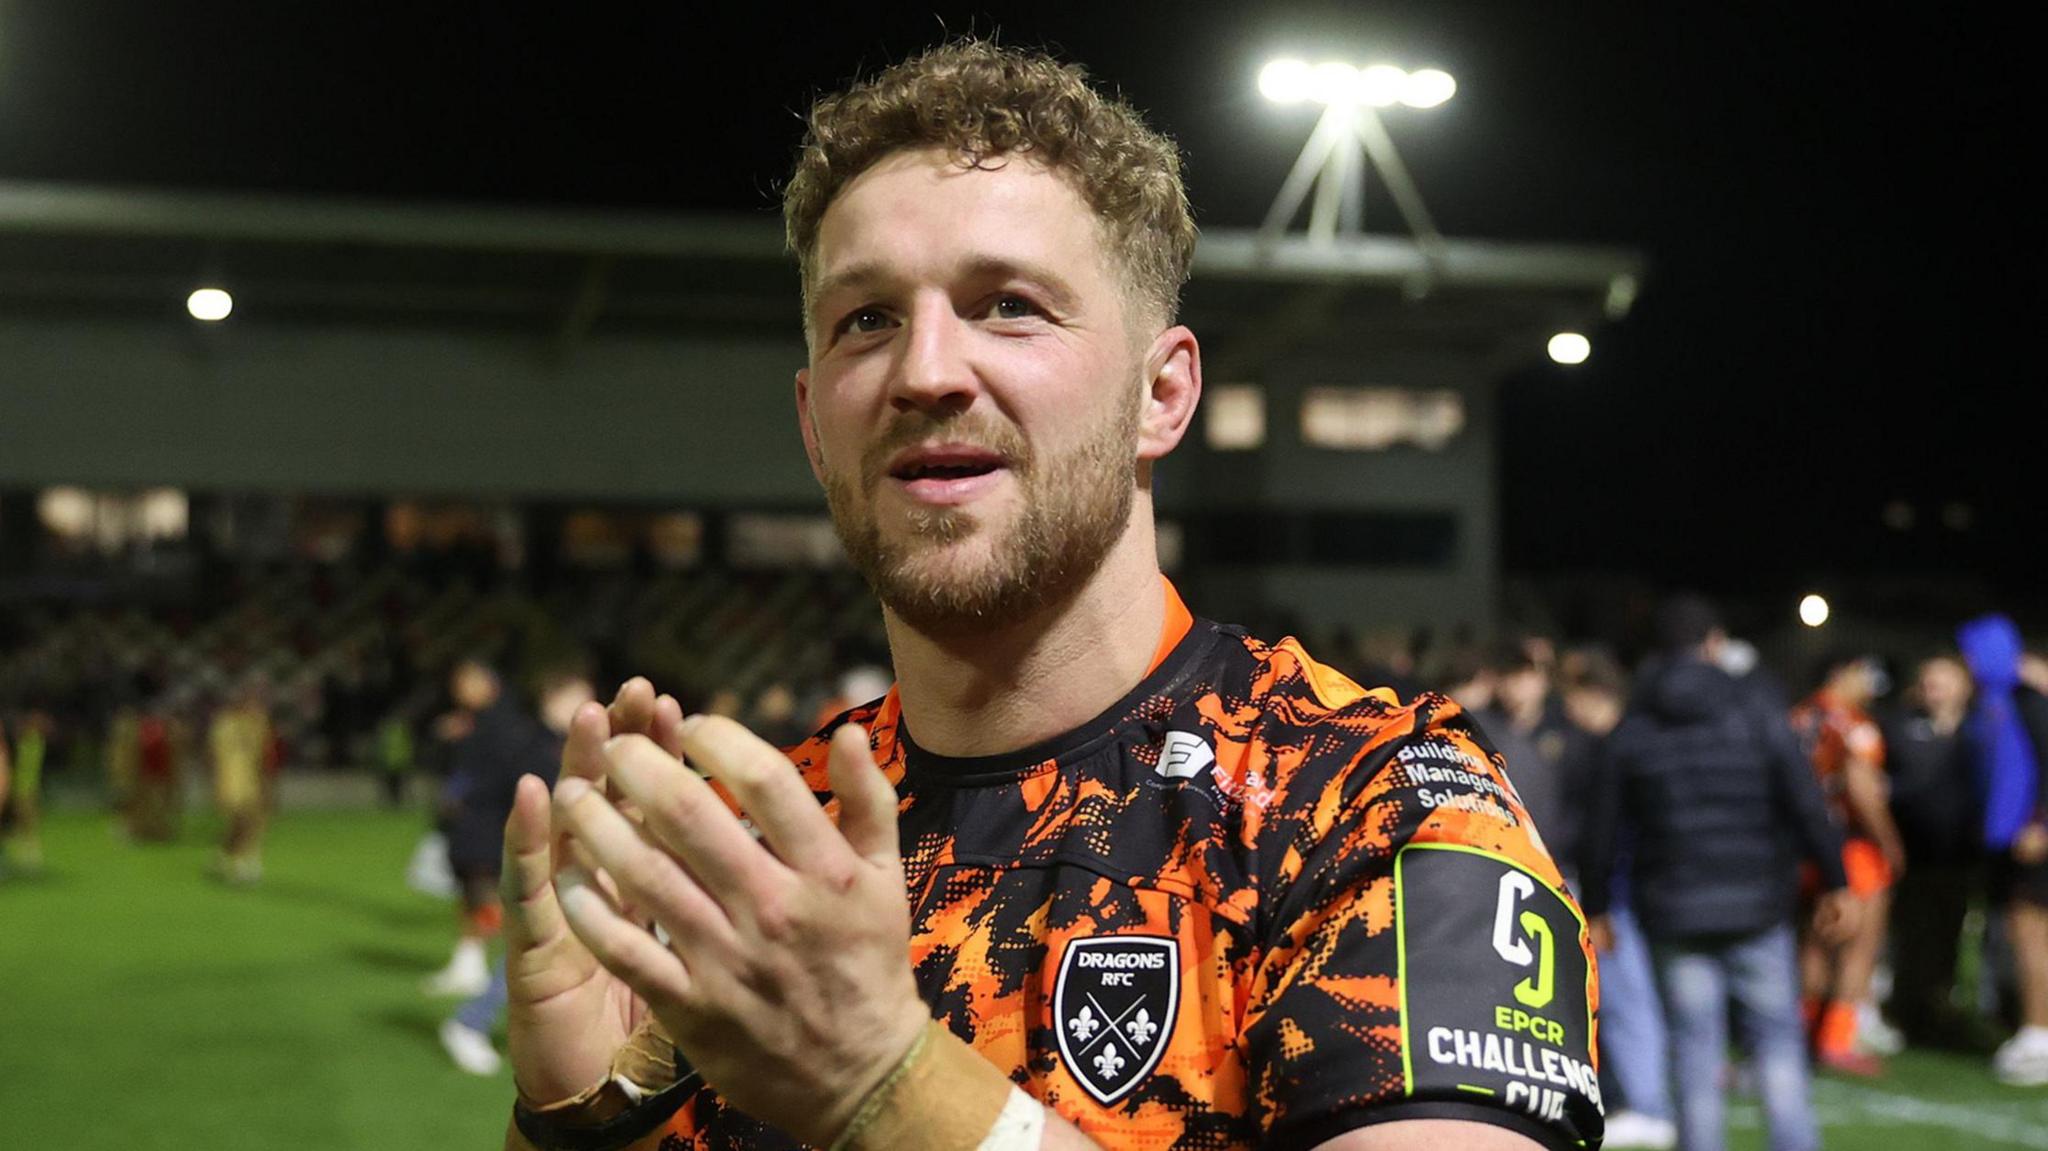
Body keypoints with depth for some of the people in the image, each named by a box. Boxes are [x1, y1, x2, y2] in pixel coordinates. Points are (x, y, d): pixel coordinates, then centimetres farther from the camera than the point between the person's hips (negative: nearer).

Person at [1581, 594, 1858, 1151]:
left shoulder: (1629, 733, 3)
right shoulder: (1759, 718, -1)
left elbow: (1601, 829, 4)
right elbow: (1808, 807, -4)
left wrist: (1596, 908, 12)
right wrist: (1837, 885, 3)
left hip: (1671, 916, 1)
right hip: (1756, 907, -1)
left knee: (1695, 1049, 6)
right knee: (1778, 1041, 8)